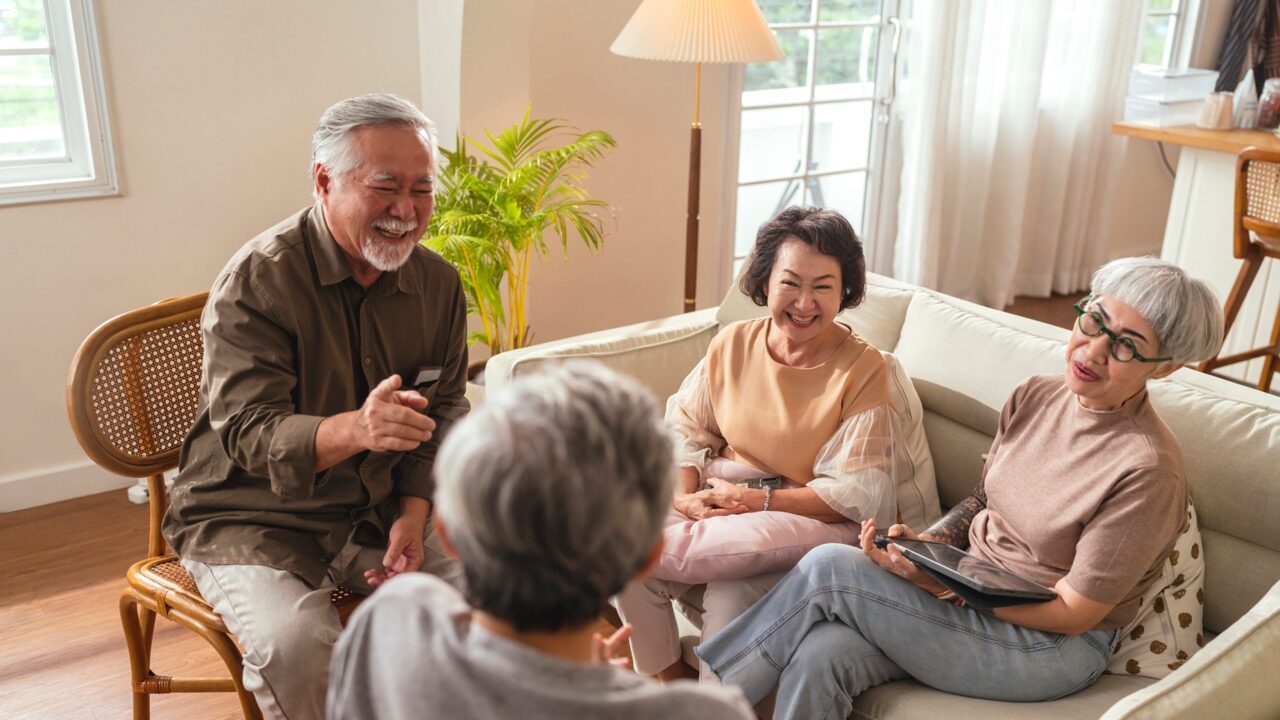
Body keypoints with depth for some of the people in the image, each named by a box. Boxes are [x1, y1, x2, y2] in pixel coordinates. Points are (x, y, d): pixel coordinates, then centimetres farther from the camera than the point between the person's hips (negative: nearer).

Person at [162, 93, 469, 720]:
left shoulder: (437, 282, 0)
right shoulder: (256, 280, -17)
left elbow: (444, 410, 6)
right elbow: (248, 433, -25)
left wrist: (413, 513, -10)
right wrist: (353, 430, -46)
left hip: (379, 510, 5)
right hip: (251, 520, -4)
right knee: (295, 642, -31)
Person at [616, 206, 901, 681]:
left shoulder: (862, 369, -10)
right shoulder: (733, 344, 3)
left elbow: (859, 494, -13)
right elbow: (685, 429, 8)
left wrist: (757, 500, -19)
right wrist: (684, 494, -12)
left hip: (808, 519, -4)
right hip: (720, 503, 5)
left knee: (732, 596, -36)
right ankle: (668, 677, 2)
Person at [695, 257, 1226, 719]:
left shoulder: (1148, 470, -21)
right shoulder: (1035, 398, 0)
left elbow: (1074, 613, -16)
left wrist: (941, 583, -23)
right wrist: (928, 543, -6)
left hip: (1051, 647, -6)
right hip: (969, 593, 6)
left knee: (827, 567, -21)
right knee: (820, 654, -23)